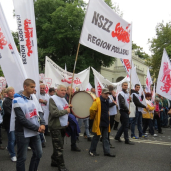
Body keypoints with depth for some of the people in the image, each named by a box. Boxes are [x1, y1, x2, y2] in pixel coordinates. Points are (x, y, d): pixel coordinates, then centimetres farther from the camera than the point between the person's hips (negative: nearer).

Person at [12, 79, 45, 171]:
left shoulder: (33, 97, 8)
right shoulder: (17, 100, -14)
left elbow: (39, 112, 9)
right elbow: (22, 120, -19)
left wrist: (42, 124, -10)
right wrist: (37, 128, -16)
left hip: (34, 132, 7)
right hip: (23, 133, -7)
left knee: (38, 154, 13)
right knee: (22, 158, 4)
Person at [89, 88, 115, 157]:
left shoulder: (107, 101, 9)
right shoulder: (97, 101, -18)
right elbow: (92, 110, -21)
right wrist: (92, 117, -7)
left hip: (106, 122, 8)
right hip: (99, 123, -8)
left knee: (105, 138, 11)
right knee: (96, 137, 4)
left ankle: (107, 152, 18)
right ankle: (92, 151, 19)